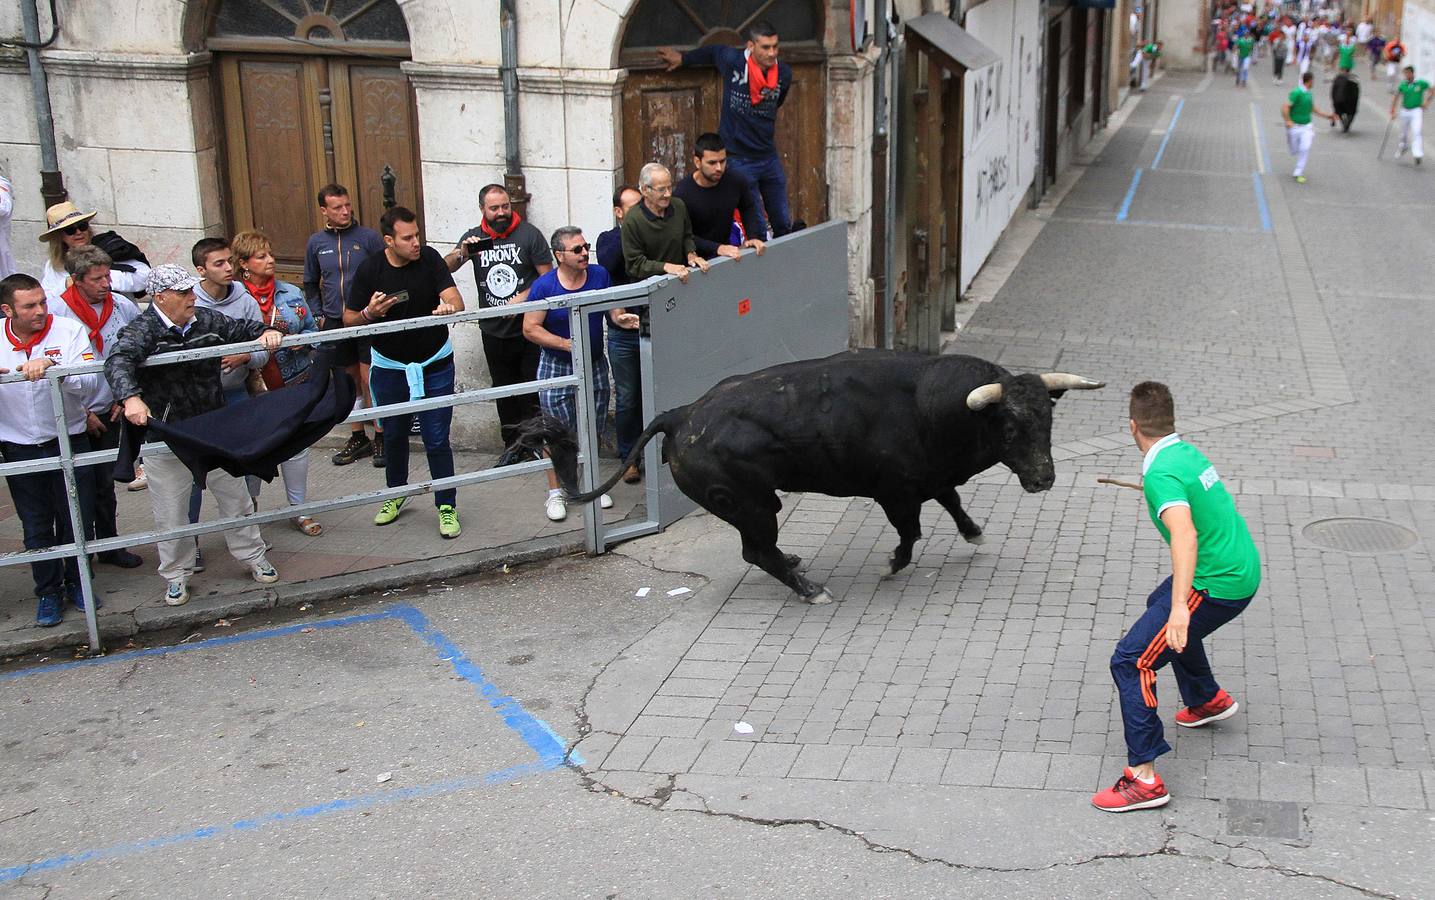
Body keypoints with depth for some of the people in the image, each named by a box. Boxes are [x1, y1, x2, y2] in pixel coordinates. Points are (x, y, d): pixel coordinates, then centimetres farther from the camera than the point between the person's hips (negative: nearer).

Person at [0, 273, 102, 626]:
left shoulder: (69, 332, -12)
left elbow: (90, 384, -21)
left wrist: (52, 367, -38)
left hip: (68, 441, -1)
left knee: (76, 519, 10)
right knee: (36, 526, 12)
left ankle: (77, 583, 31)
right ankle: (48, 591, 28)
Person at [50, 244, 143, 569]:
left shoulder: (123, 307, -4)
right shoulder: (58, 313, -15)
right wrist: (82, 414, -8)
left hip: (110, 412, 4)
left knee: (105, 484, 15)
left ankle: (109, 545, 27)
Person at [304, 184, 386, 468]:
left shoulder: (368, 237, -5)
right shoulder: (316, 242, 6)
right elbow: (310, 284, 18)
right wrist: (318, 314, 9)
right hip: (334, 323, 4)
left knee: (370, 380, -5)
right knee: (349, 382, 11)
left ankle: (380, 438, 4)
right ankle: (358, 438, 21)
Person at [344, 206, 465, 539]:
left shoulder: (429, 258, -12)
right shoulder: (369, 269, -12)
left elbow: (456, 301, -23)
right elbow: (349, 319, -6)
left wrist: (449, 307, -47)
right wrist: (369, 313, -27)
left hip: (434, 364, -1)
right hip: (389, 367, 1)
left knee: (437, 439, -2)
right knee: (394, 435, 17)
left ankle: (447, 506, 12)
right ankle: (396, 493, 41)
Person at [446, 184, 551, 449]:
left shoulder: (528, 233, -4)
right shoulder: (474, 237, 6)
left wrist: (522, 298, -19)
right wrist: (461, 254, -20)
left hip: (527, 328, -4)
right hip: (493, 332, 4)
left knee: (532, 388, -1)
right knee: (504, 390, 14)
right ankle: (512, 446, 25)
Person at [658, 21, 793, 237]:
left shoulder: (784, 73, -3)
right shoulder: (732, 61, -15)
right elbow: (712, 51, 9)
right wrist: (682, 59, 20)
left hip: (769, 157, 4)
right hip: (738, 160, -4)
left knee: (784, 226, 10)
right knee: (757, 230, -6)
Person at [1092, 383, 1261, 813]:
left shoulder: (1161, 474, -22)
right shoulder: (1188, 453, 9)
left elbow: (1185, 534, -38)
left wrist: (1180, 606, -47)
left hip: (1216, 586, -10)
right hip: (1243, 568, 10)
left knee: (1130, 662, -11)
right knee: (1160, 604, 36)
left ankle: (1144, 778, -13)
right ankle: (1208, 699, 49)